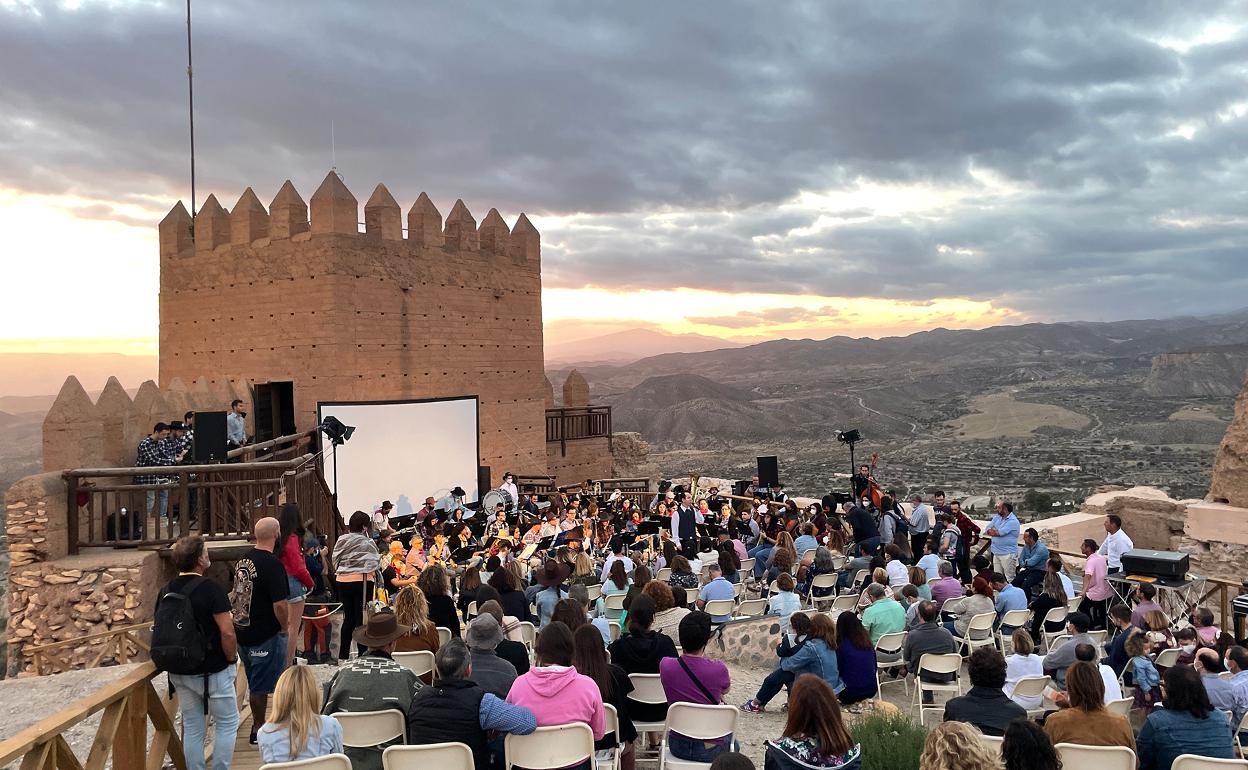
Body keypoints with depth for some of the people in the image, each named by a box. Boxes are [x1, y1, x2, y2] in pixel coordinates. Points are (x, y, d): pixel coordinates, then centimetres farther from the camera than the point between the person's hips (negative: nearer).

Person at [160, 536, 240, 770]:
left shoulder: (166, 591, 2)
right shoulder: (210, 588, -17)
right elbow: (227, 632, -21)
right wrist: (232, 659, -5)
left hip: (180, 672, 6)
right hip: (214, 671, -6)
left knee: (192, 729, 15)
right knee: (227, 724, 8)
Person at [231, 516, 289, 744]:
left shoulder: (243, 560, 4)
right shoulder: (272, 565, -21)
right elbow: (280, 605, -25)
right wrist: (285, 627, -7)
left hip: (242, 633, 7)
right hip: (266, 637, -7)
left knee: (255, 683, 20)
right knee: (261, 687, 5)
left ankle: (258, 725, 31)